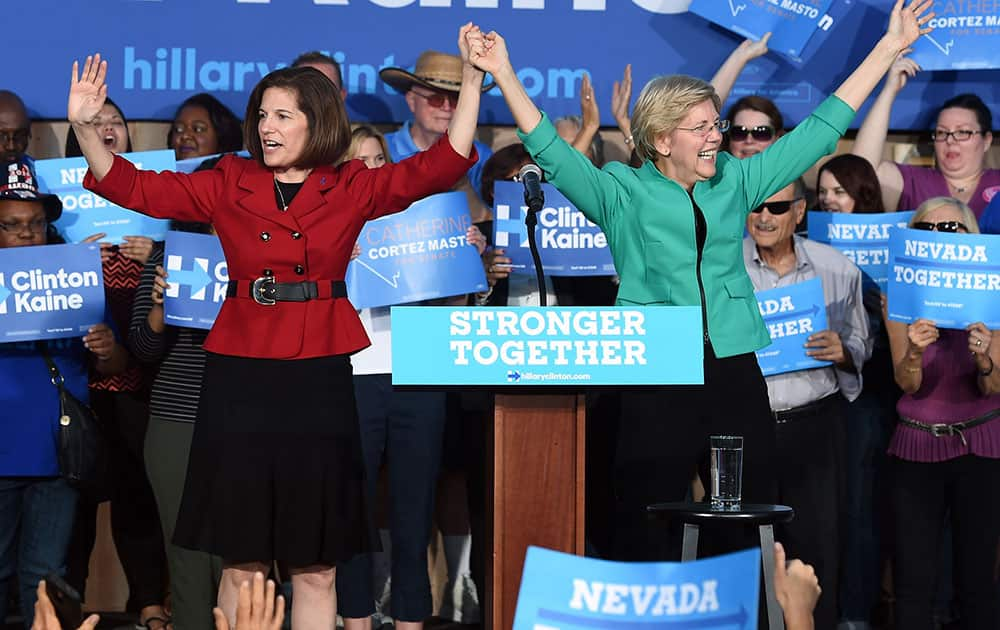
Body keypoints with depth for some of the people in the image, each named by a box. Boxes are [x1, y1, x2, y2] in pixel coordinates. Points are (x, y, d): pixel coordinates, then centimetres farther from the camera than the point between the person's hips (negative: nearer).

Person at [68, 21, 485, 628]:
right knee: (241, 561, 5)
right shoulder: (229, 184, 7)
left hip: (319, 379, 0)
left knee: (315, 567, 5)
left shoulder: (353, 189, 4)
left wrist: (471, 81, -12)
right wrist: (85, 126, -13)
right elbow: (134, 187, 2)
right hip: (239, 378, 1)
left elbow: (442, 165, -3)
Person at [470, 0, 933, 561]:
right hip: (658, 386, -3)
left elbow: (819, 131, 15)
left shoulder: (735, 182, 12)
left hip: (736, 378, 4)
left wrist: (889, 48, 16)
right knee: (647, 542, 0)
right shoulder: (623, 193, 2)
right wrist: (504, 75, -18)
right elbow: (551, 151, -8)